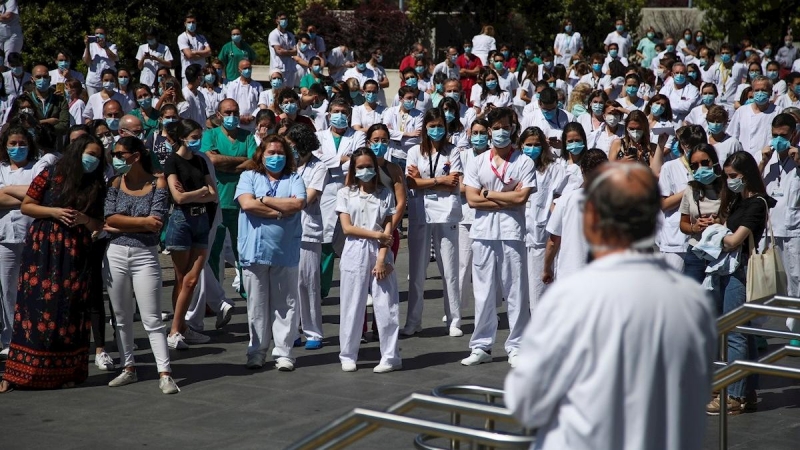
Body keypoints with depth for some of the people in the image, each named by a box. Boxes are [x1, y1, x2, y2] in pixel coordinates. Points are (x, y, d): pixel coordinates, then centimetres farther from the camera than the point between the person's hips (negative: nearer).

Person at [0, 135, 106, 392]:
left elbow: (99, 225, 13)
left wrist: (84, 219, -8)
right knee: (35, 307, -5)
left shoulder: (97, 187, 9)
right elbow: (25, 206, 2)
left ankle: (65, 371, 10)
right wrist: (54, 212, -11)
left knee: (70, 310, 2)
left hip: (75, 254, 3)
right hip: (42, 249, -3)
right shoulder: (50, 176, 0)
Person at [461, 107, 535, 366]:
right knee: (483, 292, 8)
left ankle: (515, 347, 6)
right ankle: (481, 346, 15)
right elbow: (472, 199, -1)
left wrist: (489, 194, -5)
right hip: (483, 234, 3)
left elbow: (522, 197, -11)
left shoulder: (524, 162, 1)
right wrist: (508, 198, -7)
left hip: (512, 233, -3)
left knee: (516, 291, 0)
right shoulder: (478, 163, 9)